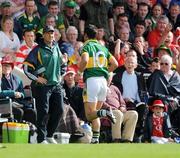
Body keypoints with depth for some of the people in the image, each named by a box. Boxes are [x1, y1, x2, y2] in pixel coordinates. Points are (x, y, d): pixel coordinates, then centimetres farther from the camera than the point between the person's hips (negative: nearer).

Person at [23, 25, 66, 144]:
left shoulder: (56, 47, 12)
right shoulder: (38, 50, -7)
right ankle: (41, 139, -3)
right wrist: (36, 78, -11)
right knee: (43, 112, -8)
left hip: (56, 84, 6)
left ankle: (49, 135, 20)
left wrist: (63, 60, 10)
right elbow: (26, 66, -9)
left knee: (59, 111, 6)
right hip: (43, 85, -6)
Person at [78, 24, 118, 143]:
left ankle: (104, 112, -33)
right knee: (95, 113, 13)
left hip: (91, 79, -6)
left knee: (90, 114, -5)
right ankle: (95, 139, 6)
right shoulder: (103, 48, 16)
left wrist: (80, 71, -4)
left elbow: (85, 60, -22)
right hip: (103, 80, 6)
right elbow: (115, 64, 13)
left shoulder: (87, 46, -3)